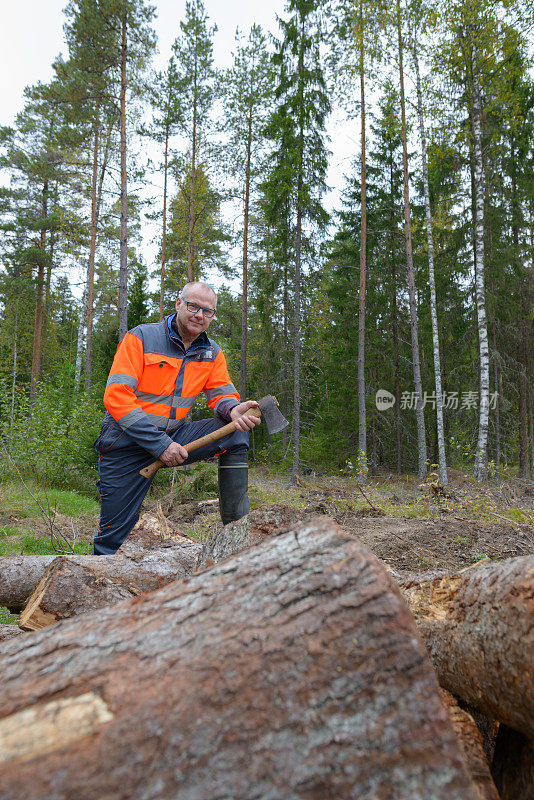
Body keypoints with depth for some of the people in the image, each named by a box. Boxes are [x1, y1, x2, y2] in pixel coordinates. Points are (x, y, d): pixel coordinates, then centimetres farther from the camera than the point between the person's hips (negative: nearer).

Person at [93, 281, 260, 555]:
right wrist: (159, 444, -24)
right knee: (112, 538, -2)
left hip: (173, 437, 4)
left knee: (235, 432, -16)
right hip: (127, 443, -4)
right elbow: (116, 397, -18)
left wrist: (234, 410, -26)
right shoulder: (141, 337, -11)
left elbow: (222, 394, 2)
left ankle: (237, 524, -11)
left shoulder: (211, 353, 5)